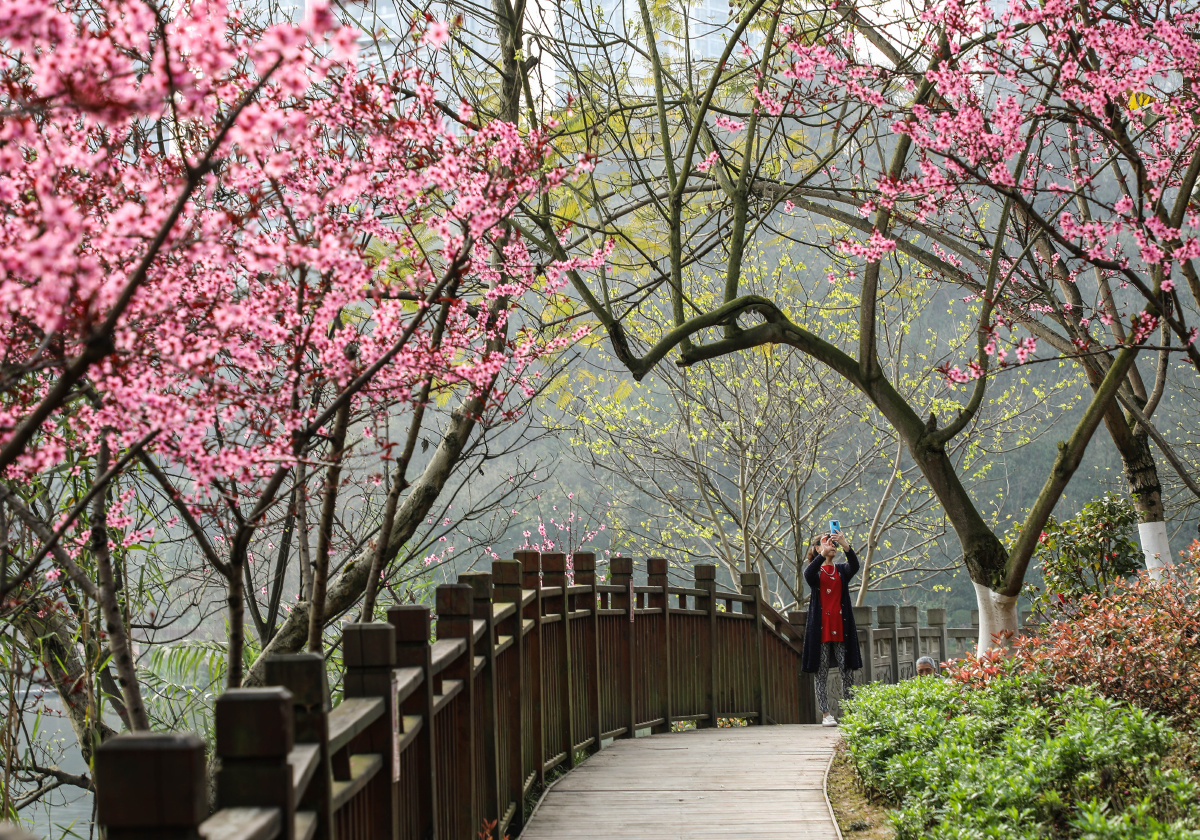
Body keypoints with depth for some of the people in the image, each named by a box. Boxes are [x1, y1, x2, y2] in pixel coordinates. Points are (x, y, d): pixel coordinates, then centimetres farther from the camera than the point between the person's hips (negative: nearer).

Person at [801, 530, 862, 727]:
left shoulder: (842, 570, 13)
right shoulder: (815, 571, 6)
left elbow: (855, 566, -10)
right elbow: (808, 574, -19)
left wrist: (845, 545, -27)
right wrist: (823, 554, -33)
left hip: (842, 629, 2)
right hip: (821, 628, -2)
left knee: (848, 671, -1)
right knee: (822, 673, -1)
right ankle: (825, 714, 2)